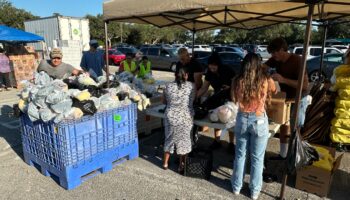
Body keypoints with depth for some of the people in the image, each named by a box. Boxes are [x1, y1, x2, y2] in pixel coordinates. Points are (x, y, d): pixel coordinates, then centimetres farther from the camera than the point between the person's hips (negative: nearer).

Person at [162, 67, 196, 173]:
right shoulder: (191, 86, -5)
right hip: (185, 118, -2)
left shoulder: (168, 86, 0)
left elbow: (164, 101, 11)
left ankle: (165, 163, 34)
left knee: (169, 139, 19)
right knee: (184, 140, 14)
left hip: (170, 117, 2)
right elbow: (193, 100, 8)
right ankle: (181, 166, 25)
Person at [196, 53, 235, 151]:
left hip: (230, 98, -4)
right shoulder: (209, 73, -11)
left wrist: (230, 87, -32)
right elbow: (204, 88, -8)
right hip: (217, 98, 4)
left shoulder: (227, 71, -22)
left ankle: (231, 143, 19)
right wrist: (195, 97, -18)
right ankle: (217, 141, 25)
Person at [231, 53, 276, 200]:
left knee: (240, 155, 17)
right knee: (257, 158, 13)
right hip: (259, 121, -1)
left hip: (242, 119, 2)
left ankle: (236, 186, 32)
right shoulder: (266, 80, -10)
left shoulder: (237, 81, -8)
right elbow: (274, 92, 13)